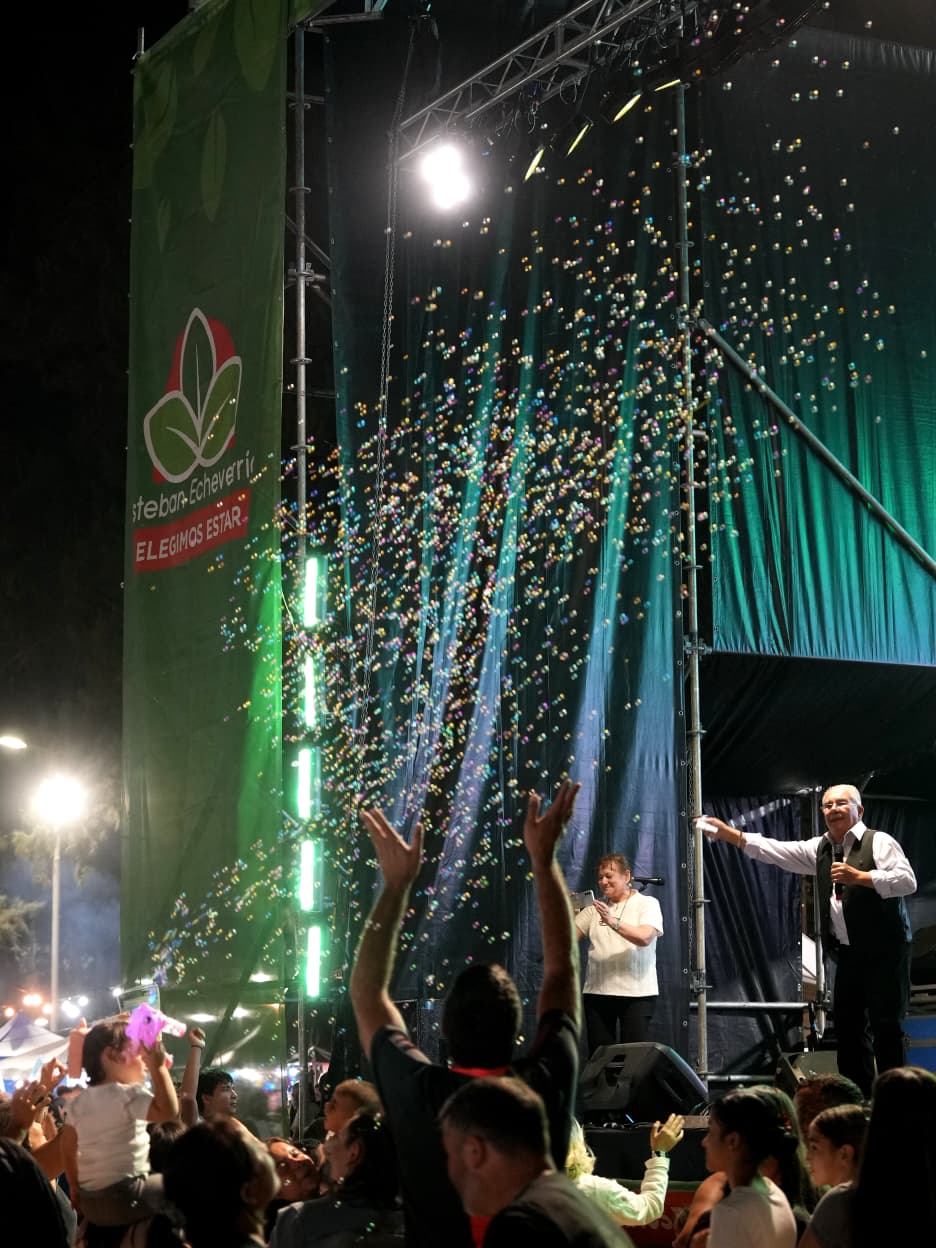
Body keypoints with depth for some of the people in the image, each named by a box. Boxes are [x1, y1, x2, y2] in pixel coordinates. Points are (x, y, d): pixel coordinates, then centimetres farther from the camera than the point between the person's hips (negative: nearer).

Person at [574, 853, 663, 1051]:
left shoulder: (647, 904, 1)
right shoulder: (594, 909, 15)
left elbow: (644, 937, -16)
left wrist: (613, 922, -27)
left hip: (636, 993, -4)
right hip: (597, 992, 4)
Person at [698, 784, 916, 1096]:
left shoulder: (879, 842, -7)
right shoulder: (819, 849, 13)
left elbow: (908, 881, -16)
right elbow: (775, 851, 9)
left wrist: (859, 877, -20)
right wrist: (728, 833, 0)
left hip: (884, 952, -7)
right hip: (848, 954, 7)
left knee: (886, 1025, -6)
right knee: (846, 1024, 8)